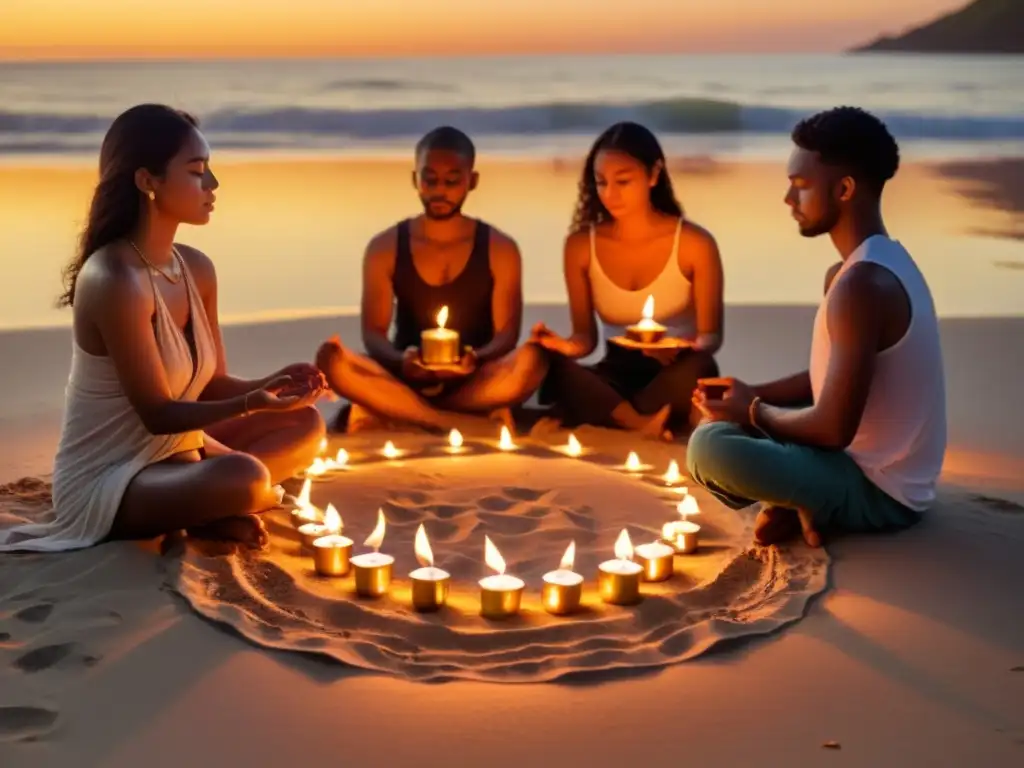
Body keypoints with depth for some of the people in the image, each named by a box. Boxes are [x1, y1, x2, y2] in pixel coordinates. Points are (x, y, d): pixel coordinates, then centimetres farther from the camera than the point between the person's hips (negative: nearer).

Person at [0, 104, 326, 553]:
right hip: (104, 482, -9)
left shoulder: (196, 269, 2)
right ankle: (216, 512, 0)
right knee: (244, 478, -34)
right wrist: (251, 404, -33)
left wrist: (271, 384, -13)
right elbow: (158, 414, -22)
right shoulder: (114, 281, -25)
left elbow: (210, 385, 6)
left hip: (175, 454, 9)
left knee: (304, 424, 8)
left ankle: (210, 510, -5)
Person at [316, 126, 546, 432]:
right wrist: (401, 360, -24)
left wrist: (476, 358, -25)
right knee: (330, 357, -29)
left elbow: (507, 334, -1)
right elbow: (373, 333, 1)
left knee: (531, 361, -34)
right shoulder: (384, 248, 5)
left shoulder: (500, 249, 4)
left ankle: (385, 413, -25)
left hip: (474, 383, 0)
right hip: (404, 380, 0)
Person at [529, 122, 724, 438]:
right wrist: (569, 346, -20)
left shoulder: (694, 243, -6)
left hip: (673, 376, -1)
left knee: (698, 367, -38)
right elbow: (586, 335, 5)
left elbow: (711, 336, -4)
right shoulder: (581, 245, 1)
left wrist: (685, 348, -28)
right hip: (615, 377, 2)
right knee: (547, 365, -29)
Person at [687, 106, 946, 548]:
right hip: (881, 470, 10)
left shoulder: (862, 284, -25)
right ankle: (809, 505, 5)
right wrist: (752, 396, 3)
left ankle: (810, 509, -5)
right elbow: (831, 379, 17)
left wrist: (753, 411, -8)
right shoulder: (880, 263, 7)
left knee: (710, 446, -27)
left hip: (879, 493, -10)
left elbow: (833, 429, -26)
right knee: (732, 420, 23)